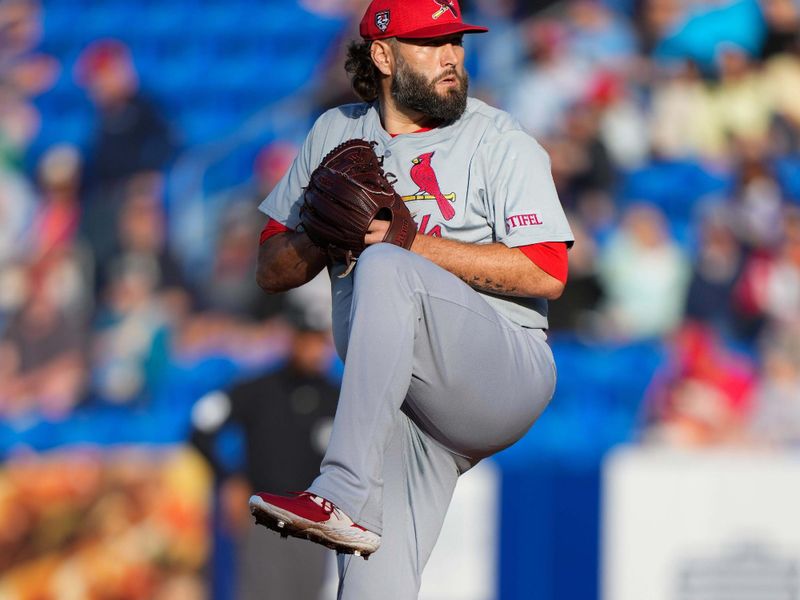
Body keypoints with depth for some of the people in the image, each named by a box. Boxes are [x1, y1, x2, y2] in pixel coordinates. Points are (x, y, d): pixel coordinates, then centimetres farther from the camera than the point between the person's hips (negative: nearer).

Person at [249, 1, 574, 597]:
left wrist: (410, 243, -14)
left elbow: (547, 274, -9)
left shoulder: (501, 140, 4)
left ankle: (343, 497, -39)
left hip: (505, 376, -4)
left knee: (384, 269, -31)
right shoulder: (336, 134, 17)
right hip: (397, 403, 4)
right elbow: (272, 271, 18)